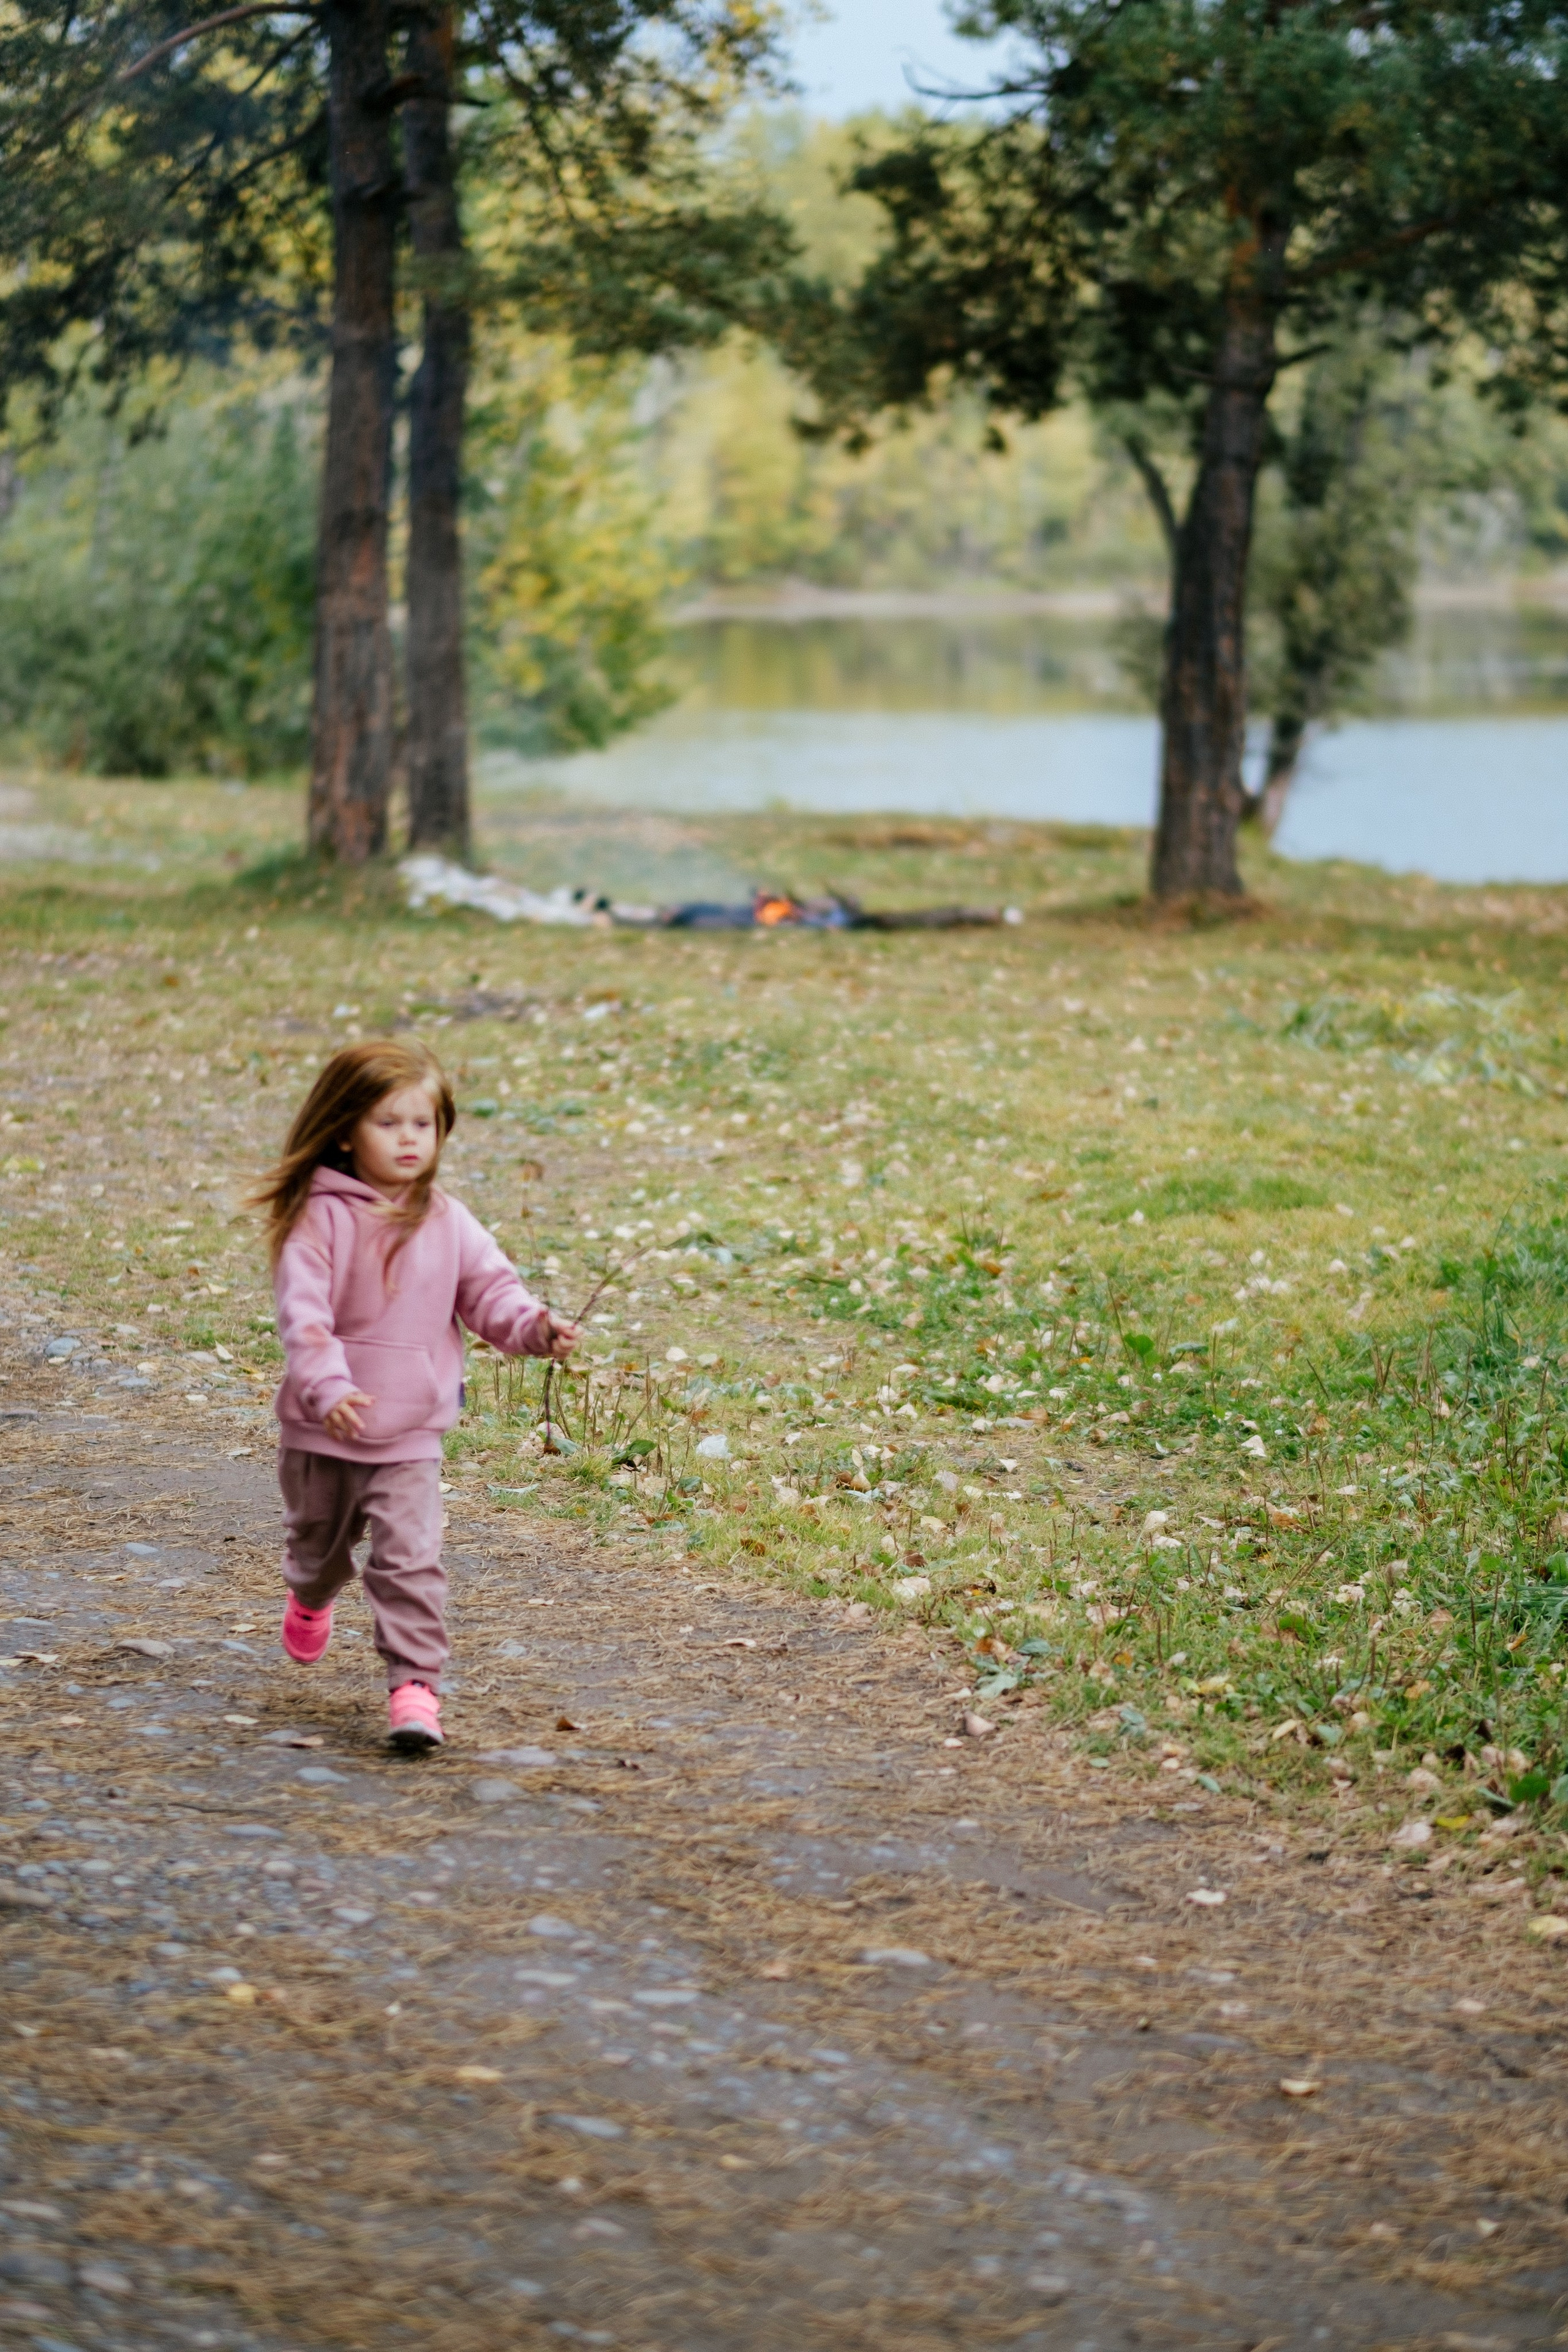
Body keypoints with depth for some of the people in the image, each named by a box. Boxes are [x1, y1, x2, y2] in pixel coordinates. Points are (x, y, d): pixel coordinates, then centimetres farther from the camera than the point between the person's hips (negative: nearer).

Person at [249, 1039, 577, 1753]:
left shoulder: (445, 1221, 0)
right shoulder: (320, 1218, -13)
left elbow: (489, 1289, 3)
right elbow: (302, 1313, -20)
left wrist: (534, 1327, -18)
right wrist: (328, 1388, -34)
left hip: (411, 1434, 1)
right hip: (322, 1432, -1)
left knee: (410, 1559, -13)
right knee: (320, 1541, 23)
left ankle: (415, 1684, -12)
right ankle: (310, 1600, 57)